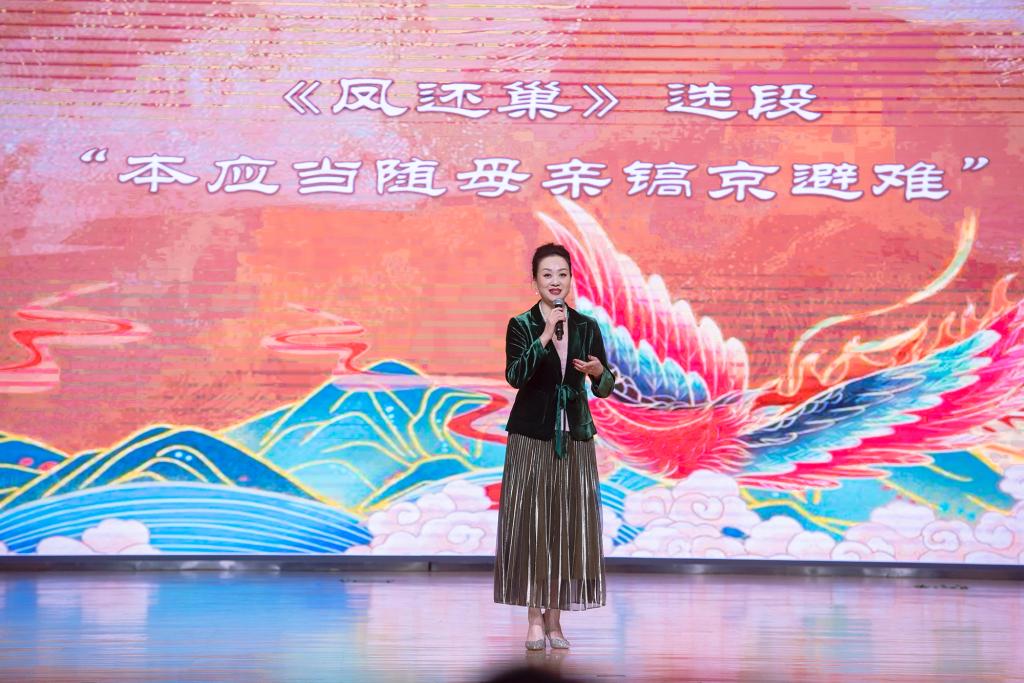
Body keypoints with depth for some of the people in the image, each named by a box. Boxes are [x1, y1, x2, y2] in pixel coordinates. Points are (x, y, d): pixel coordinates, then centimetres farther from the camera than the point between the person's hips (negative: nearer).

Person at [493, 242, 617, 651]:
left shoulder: (587, 327, 6)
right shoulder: (521, 325, -1)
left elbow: (604, 389, 8)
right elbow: (515, 376, -16)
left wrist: (598, 372, -13)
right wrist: (545, 337, -23)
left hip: (575, 439, 3)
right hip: (531, 437, -2)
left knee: (568, 525, 2)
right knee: (530, 523, -2)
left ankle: (554, 619, 12)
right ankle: (534, 619, 7)